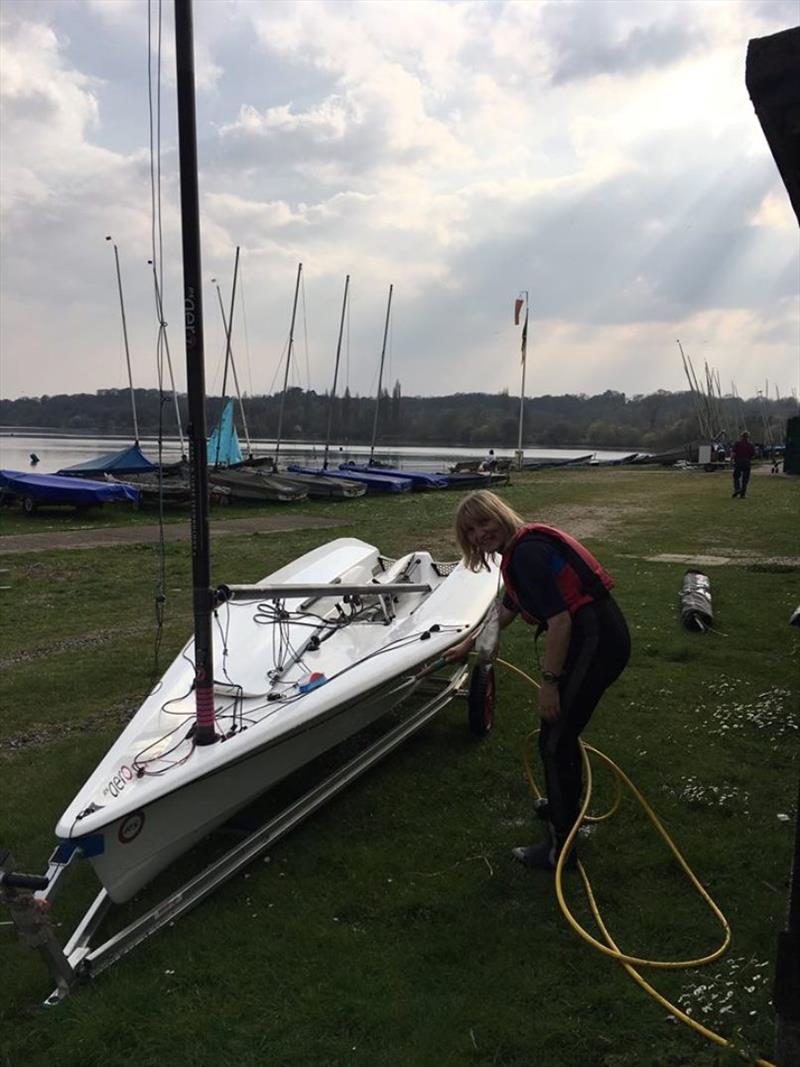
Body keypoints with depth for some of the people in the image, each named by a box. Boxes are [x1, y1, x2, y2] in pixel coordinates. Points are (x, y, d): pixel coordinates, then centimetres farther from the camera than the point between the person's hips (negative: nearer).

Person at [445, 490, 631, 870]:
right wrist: (468, 644, 42)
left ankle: (560, 848, 12)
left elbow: (560, 620, -22)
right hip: (604, 635, 10)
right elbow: (508, 610, 31)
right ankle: (567, 804, 48)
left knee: (553, 741, 0)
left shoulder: (527, 552, -16)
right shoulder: (521, 549, 15)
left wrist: (549, 682, -18)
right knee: (562, 729, 26)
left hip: (594, 642, -10)